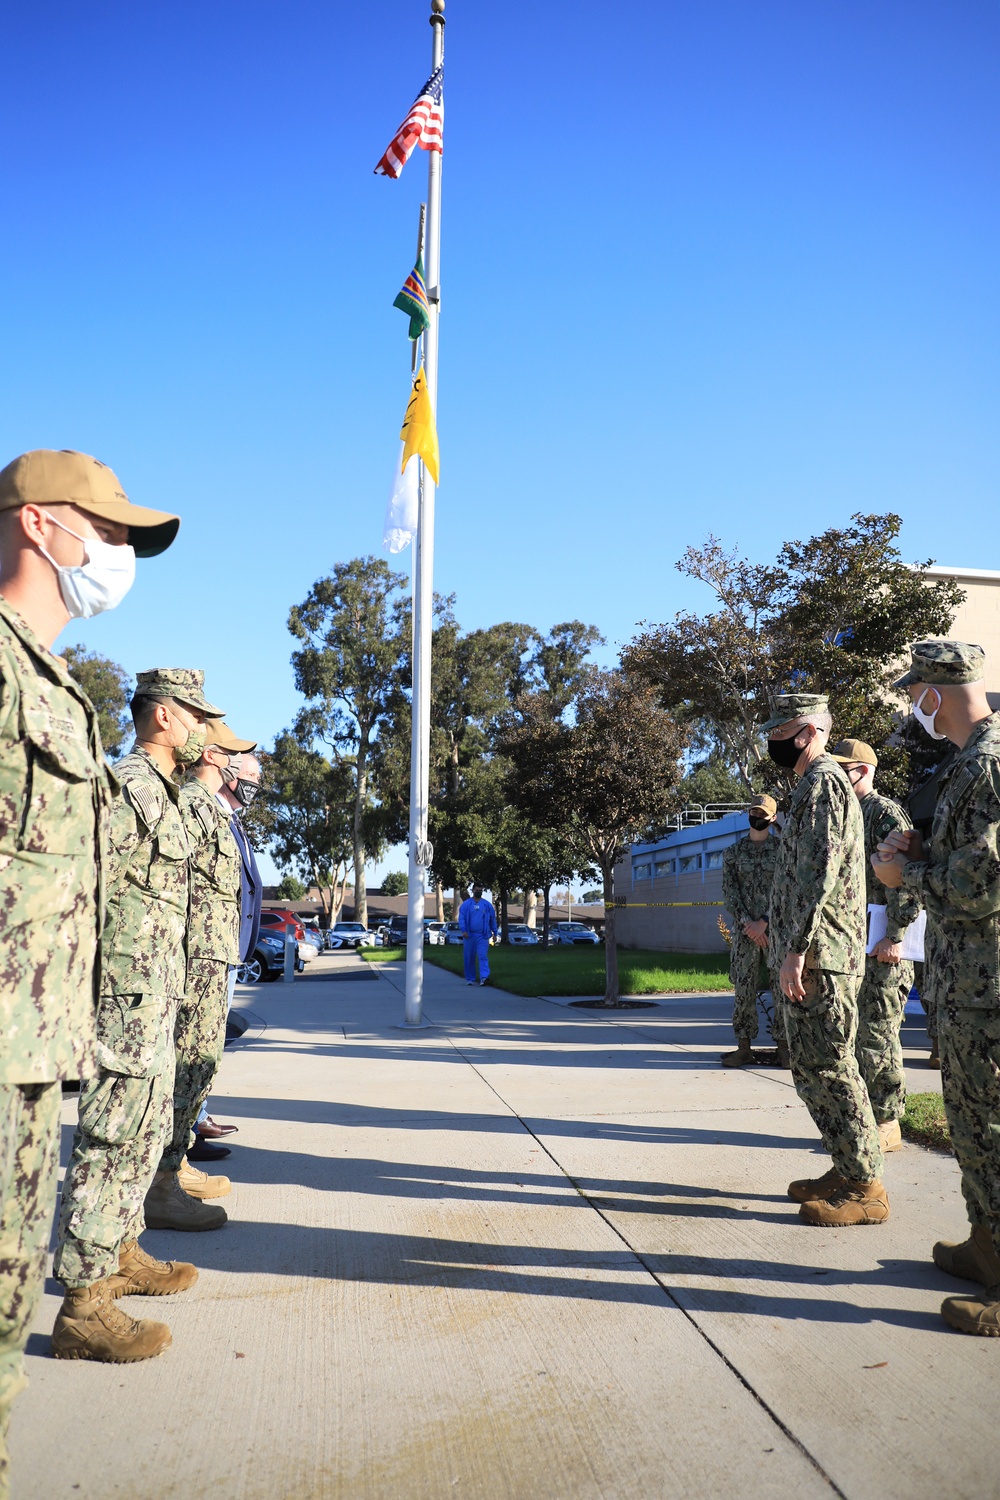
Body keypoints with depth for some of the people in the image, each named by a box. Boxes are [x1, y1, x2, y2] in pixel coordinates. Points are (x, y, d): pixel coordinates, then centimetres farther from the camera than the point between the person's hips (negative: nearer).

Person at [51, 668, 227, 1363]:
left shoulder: (162, 792, 16)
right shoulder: (128, 785, -15)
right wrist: (88, 987, -21)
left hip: (155, 998, 10)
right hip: (128, 996, -10)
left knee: (146, 1128, 20)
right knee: (112, 1139, -4)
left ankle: (119, 1253, 35)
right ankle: (83, 1305, 5)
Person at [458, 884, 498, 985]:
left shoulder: (487, 905, 10)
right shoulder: (466, 904, 5)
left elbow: (493, 919, 15)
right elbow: (461, 918, -3)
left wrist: (494, 932, 13)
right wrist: (463, 930, -17)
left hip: (482, 936, 0)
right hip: (469, 935, 0)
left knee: (483, 956, -13)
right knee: (469, 958, 6)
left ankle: (484, 977, -23)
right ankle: (470, 978, 16)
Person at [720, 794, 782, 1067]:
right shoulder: (733, 852, 10)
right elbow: (729, 891, 3)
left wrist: (764, 921, -12)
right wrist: (748, 923, -9)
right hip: (745, 930, 1)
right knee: (744, 989, 3)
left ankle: (783, 1047, 10)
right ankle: (744, 1047, 10)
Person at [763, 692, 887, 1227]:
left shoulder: (824, 781, -12)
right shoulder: (814, 785, 20)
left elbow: (819, 872, -21)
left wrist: (796, 951, -23)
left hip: (818, 956, -10)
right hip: (807, 956, 10)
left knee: (828, 1069, -4)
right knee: (812, 1068, 15)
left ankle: (865, 1188, 6)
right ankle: (847, 1171, 25)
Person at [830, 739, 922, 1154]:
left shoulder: (886, 813, -8)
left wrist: (896, 936, -21)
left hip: (883, 945, -9)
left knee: (878, 1032, -3)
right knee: (854, 1031, 12)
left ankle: (886, 1123, 7)